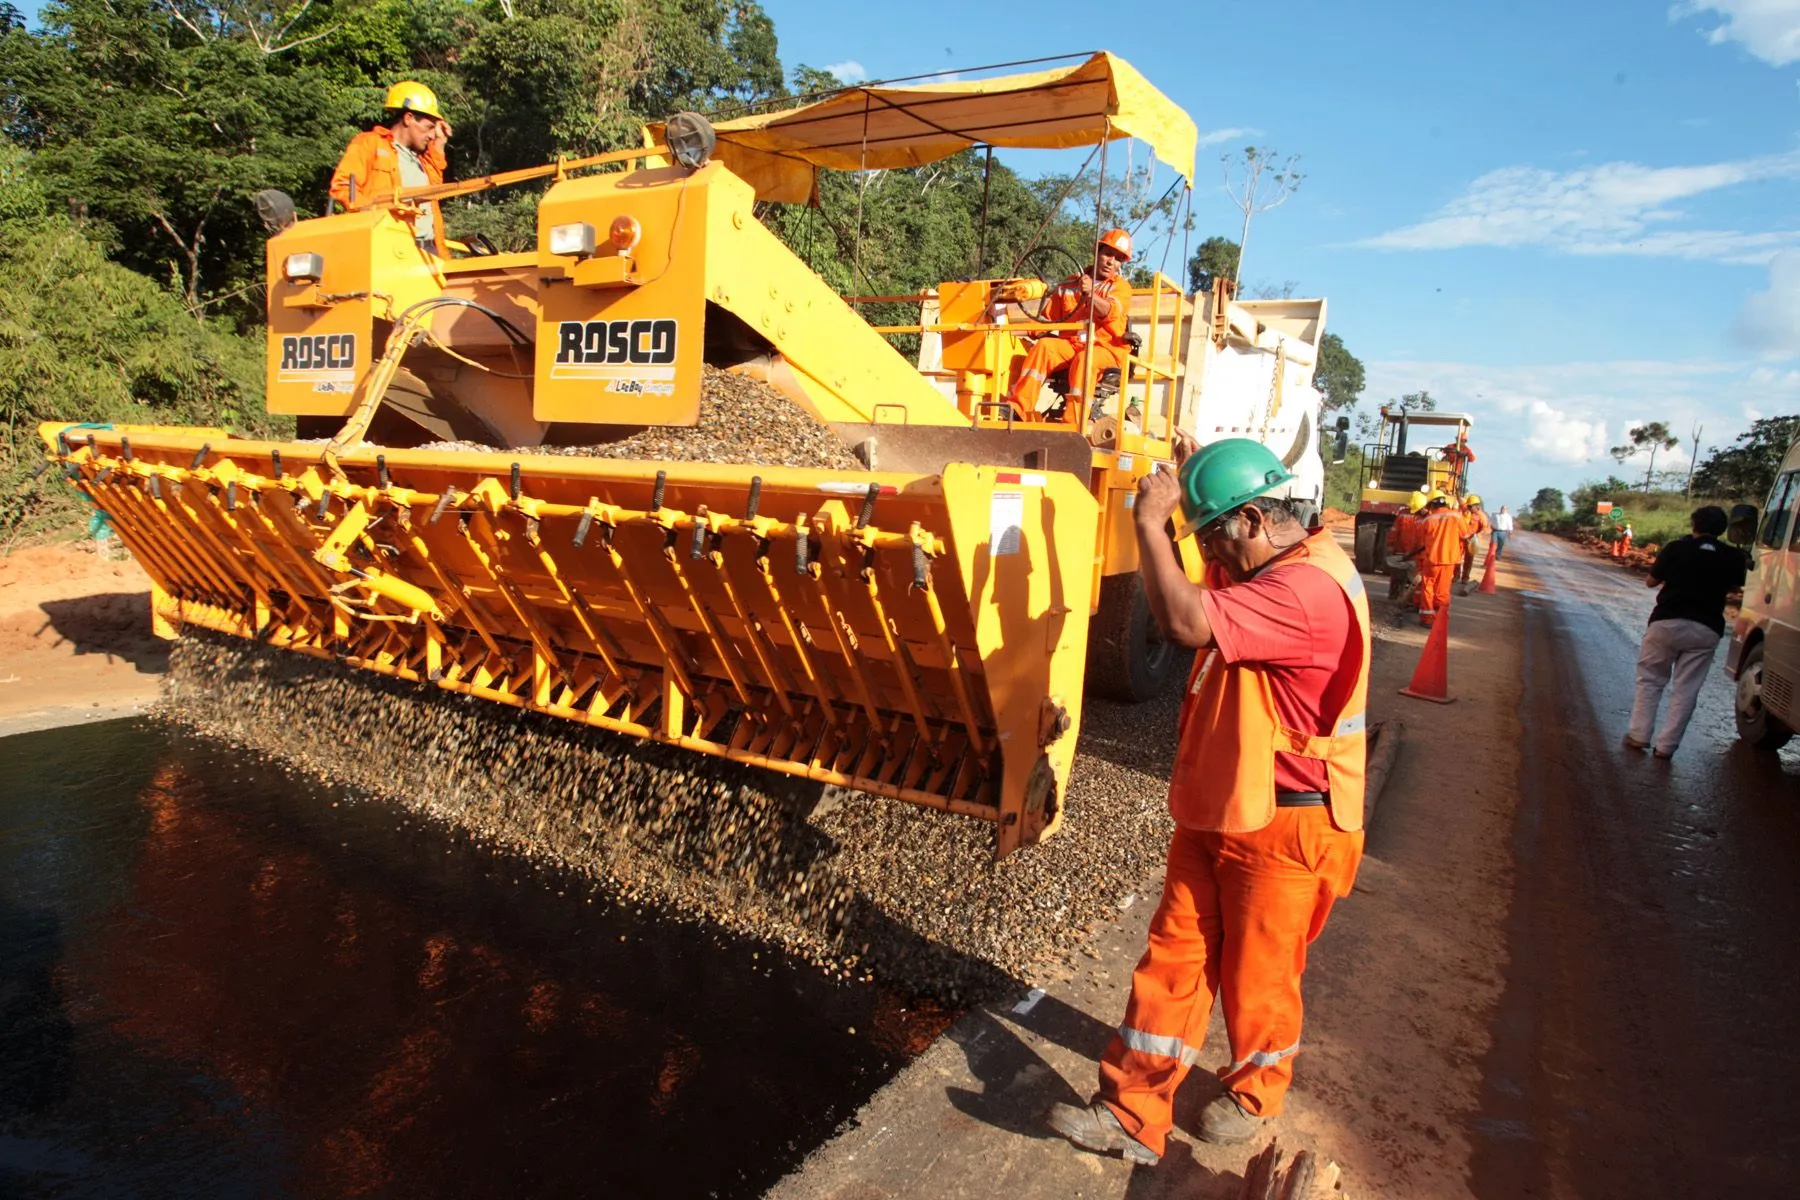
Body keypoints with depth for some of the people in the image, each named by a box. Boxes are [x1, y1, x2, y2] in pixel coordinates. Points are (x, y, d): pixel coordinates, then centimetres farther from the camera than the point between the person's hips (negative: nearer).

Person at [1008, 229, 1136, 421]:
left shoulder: (1121, 286, 9)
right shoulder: (1069, 284, 19)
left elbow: (1111, 312, -13)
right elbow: (1048, 316, 19)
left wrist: (1090, 294, -30)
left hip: (1106, 348, -3)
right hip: (1070, 344, 3)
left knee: (1085, 358, -36)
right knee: (1043, 346, -25)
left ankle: (1073, 422, -47)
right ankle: (1018, 407, -35)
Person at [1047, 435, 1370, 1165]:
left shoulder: (1308, 588, -27)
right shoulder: (1264, 573, 6)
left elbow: (1186, 621, -38)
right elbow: (1193, 600, 20)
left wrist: (1151, 519, -25)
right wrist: (1188, 496, 5)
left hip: (1281, 829, -9)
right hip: (1214, 812, 9)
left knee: (1257, 977, 13)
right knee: (1173, 962, 10)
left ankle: (1254, 1095, 40)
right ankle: (1132, 1116, 19)